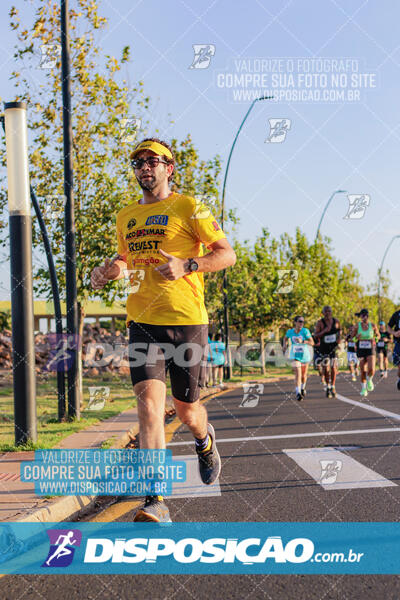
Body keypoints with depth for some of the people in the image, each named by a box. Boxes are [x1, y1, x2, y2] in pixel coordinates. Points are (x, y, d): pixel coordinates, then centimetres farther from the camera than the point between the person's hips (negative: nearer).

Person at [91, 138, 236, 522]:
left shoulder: (187, 208, -1)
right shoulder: (126, 217, 15)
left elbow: (227, 253, -3)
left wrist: (186, 265, -19)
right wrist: (108, 270, 8)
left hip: (187, 320, -3)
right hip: (142, 322, 3)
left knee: (185, 407, 8)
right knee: (149, 398, -15)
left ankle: (205, 440, 47)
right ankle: (156, 503, -16)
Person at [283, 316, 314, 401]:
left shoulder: (305, 331, -13)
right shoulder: (290, 331, -4)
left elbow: (312, 342, -18)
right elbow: (285, 338, 19)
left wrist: (302, 341, -32)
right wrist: (285, 344, 0)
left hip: (305, 355, 0)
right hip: (295, 356, 0)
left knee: (304, 375, 16)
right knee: (297, 373, -19)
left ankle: (303, 388, 45)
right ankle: (298, 393, -24)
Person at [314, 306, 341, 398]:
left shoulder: (336, 321, 0)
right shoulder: (320, 322, -9)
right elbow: (315, 335, -12)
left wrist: (339, 338, 2)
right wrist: (324, 331, -26)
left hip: (334, 347, 2)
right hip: (324, 348, -2)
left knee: (333, 368, -3)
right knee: (326, 369, 0)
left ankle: (333, 387, 8)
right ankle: (328, 388, 15)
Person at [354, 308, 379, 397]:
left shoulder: (373, 326, -2)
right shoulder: (357, 326, -2)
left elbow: (378, 335, 14)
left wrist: (375, 339, -7)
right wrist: (356, 337, -16)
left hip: (370, 350, -1)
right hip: (361, 350, 1)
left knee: (371, 369, -18)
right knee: (363, 371, 2)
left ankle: (369, 380, 15)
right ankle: (363, 388, 20)